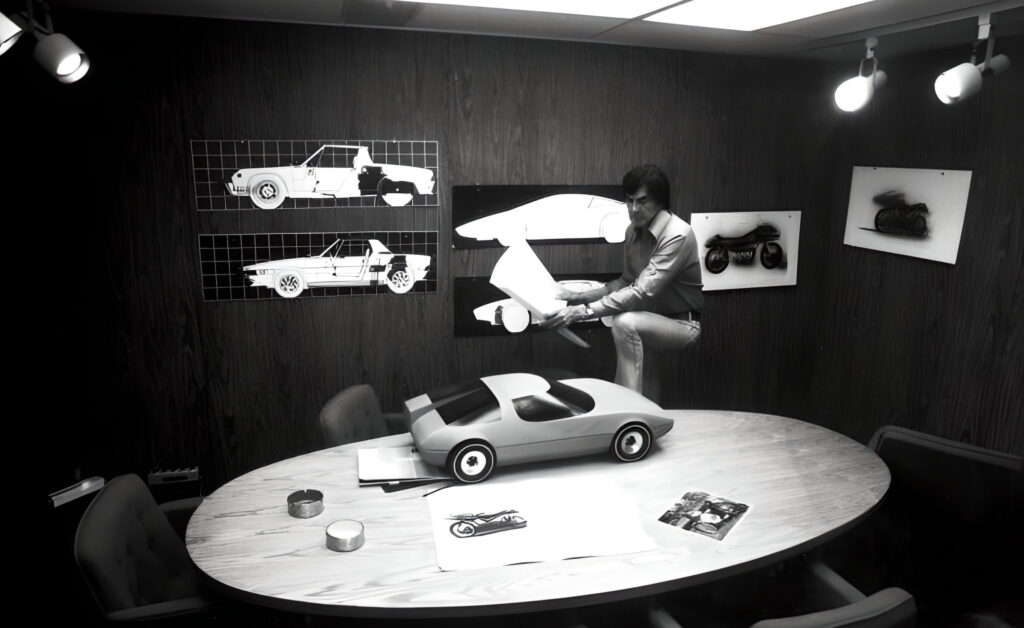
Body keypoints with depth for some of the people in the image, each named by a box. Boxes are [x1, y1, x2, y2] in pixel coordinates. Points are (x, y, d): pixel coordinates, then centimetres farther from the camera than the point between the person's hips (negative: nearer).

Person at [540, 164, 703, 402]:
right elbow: (626, 282, 10)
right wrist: (580, 296, -5)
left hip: (682, 324, -8)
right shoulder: (634, 230, 0)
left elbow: (643, 292, -34)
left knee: (624, 323, -31)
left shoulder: (677, 235, -25)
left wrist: (582, 312, -40)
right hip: (654, 321, 8)